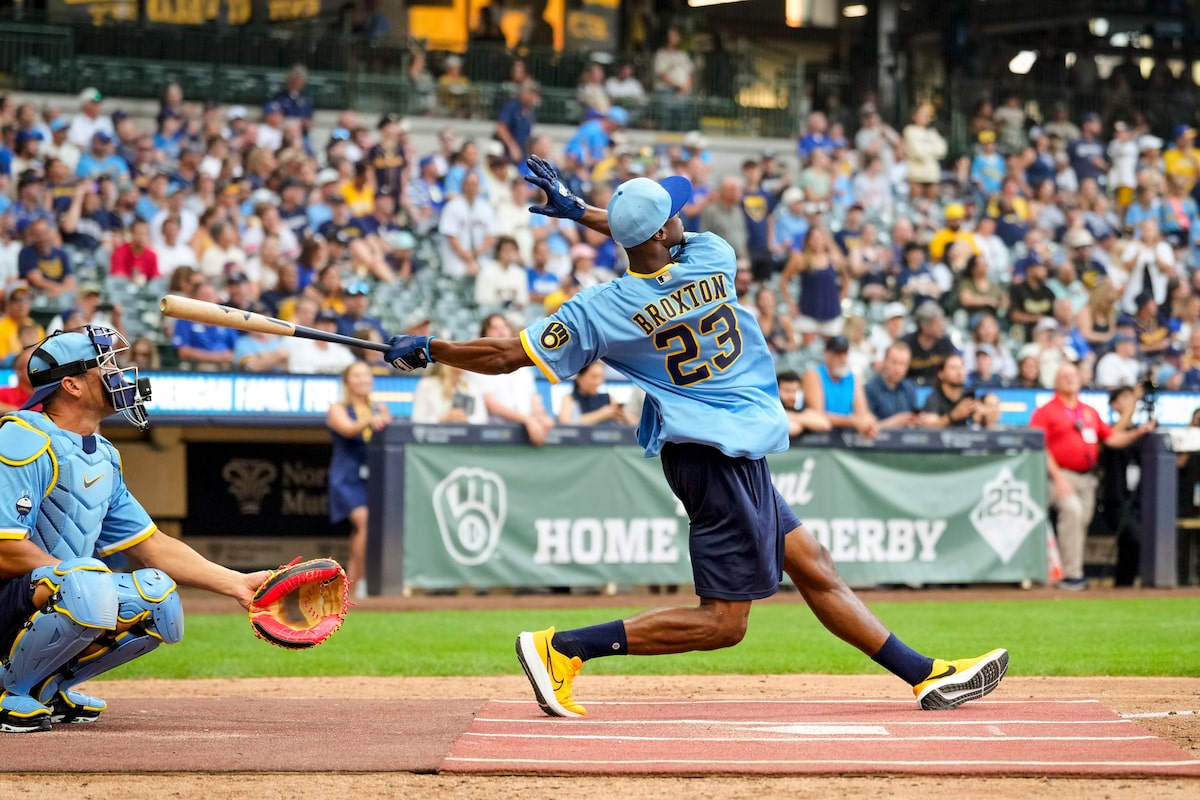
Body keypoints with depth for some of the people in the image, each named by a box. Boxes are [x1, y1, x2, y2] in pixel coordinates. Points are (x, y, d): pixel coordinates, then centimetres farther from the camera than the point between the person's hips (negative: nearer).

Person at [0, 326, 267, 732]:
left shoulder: (103, 455, 13)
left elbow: (150, 545, 15)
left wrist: (236, 583, 9)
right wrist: (77, 576, -19)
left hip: (54, 599, 9)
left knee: (160, 598, 0)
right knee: (91, 587, -35)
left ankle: (45, 686, 7)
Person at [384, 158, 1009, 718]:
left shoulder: (600, 309, -4)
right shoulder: (713, 259, -10)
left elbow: (507, 355, -6)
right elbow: (668, 244, 13)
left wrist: (429, 349, 7)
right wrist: (581, 210, 14)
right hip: (722, 457, -7)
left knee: (813, 568, 12)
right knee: (722, 623, -6)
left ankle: (926, 676, 16)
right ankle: (563, 647, -12)